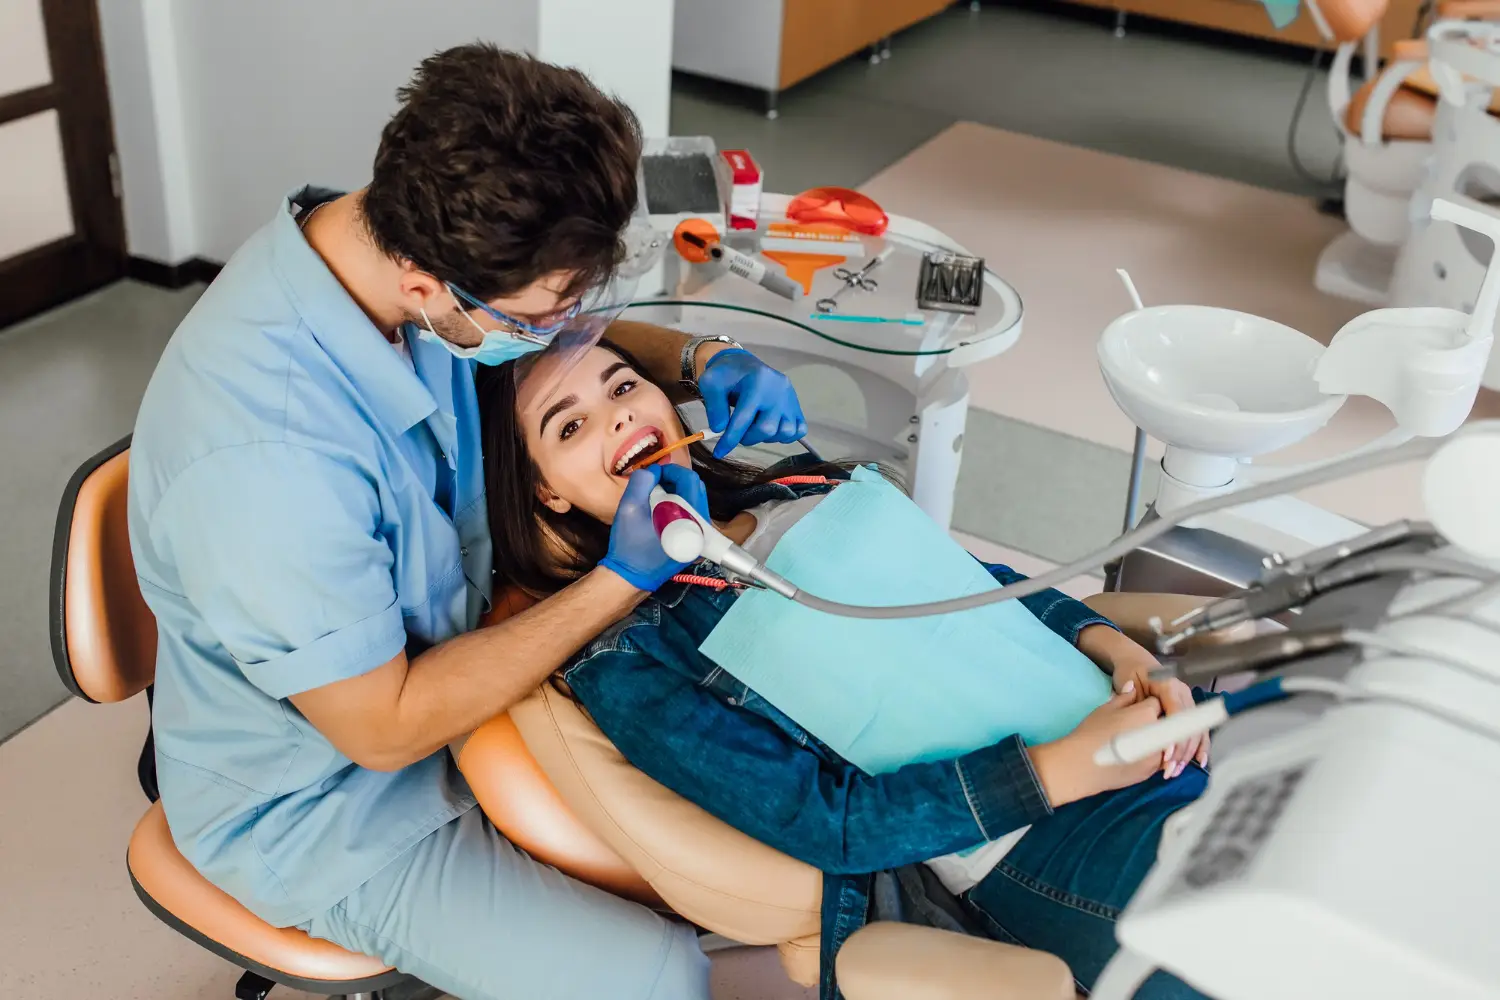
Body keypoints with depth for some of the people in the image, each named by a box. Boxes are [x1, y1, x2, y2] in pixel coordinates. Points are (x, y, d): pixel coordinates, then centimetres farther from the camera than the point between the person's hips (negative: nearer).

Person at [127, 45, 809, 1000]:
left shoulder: (399, 243, -16)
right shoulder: (264, 457, -39)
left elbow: (579, 342, 5)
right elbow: (383, 729, -26)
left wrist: (698, 357, -15)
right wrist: (620, 582, -27)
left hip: (442, 660, 8)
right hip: (324, 806, -7)